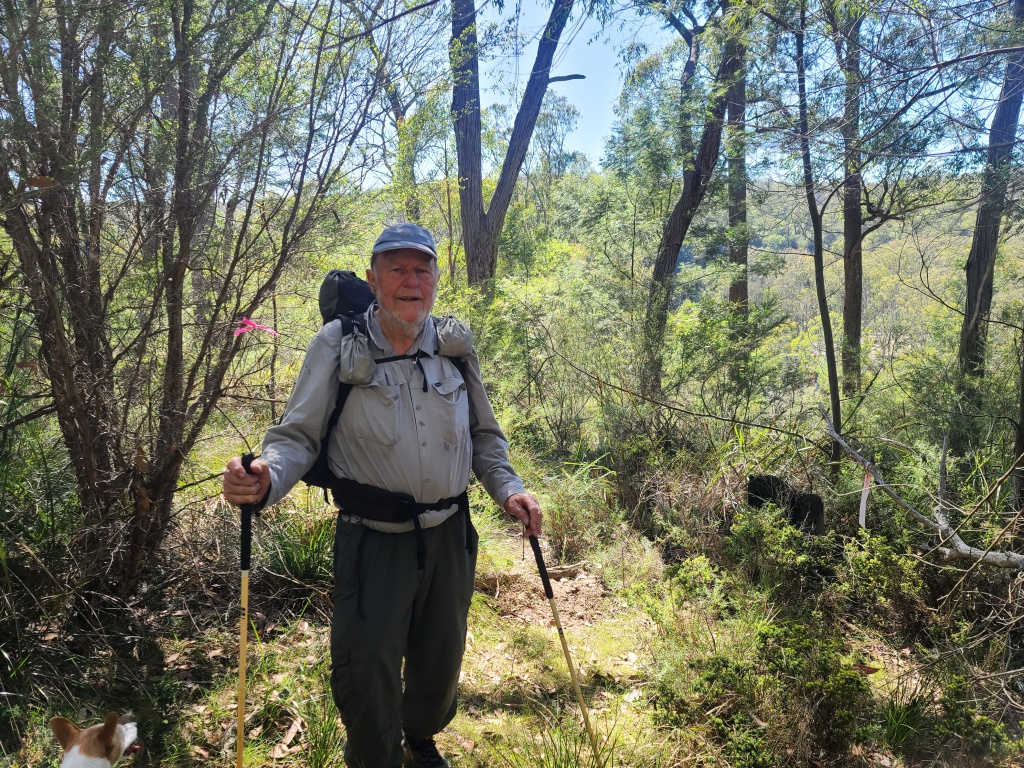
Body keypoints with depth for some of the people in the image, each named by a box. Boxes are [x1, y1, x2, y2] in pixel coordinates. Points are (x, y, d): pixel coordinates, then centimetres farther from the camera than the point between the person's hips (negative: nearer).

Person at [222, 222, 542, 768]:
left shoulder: (455, 346, 1)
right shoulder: (338, 346, -9)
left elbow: (484, 435, 12)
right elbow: (298, 436, -9)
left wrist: (508, 489, -2)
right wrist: (265, 479, -29)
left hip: (448, 534, 4)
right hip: (373, 539, -3)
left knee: (441, 655, 20)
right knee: (365, 667, 0)